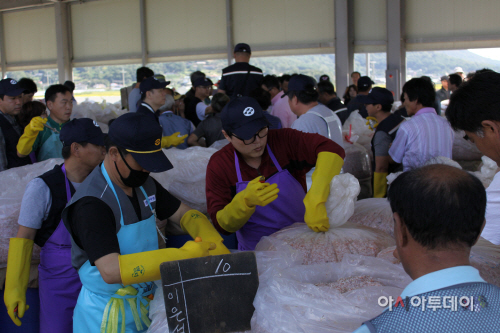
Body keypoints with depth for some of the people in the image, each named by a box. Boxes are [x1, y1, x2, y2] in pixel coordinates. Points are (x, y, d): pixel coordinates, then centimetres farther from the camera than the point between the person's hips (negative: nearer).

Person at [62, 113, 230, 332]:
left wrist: (214, 245, -13)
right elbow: (111, 270, -33)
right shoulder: (92, 203, -23)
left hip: (147, 306, 7)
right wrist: (182, 257, -36)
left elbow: (185, 215, 8)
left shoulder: (144, 184, 3)